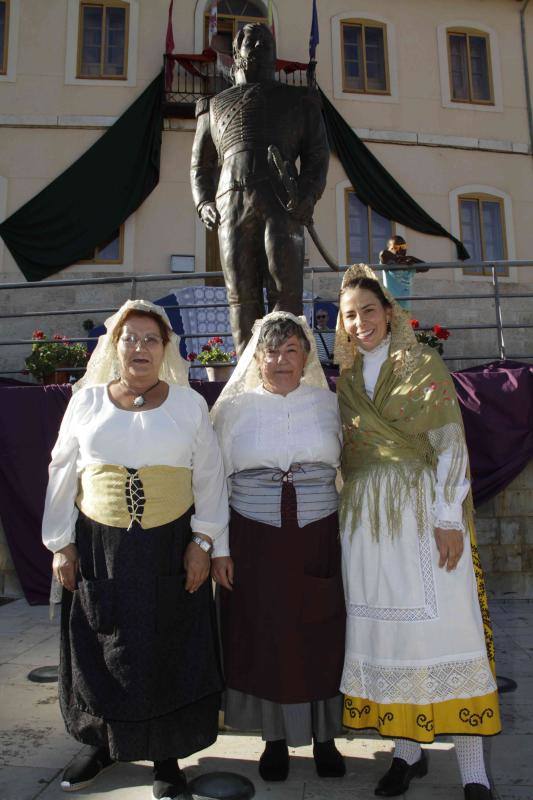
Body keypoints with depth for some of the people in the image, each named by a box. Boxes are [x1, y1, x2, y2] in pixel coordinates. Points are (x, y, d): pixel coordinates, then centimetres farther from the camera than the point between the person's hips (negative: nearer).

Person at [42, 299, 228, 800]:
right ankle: (102, 743, 39)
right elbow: (63, 474, 6)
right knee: (99, 651, 14)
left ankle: (165, 757, 29)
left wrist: (203, 541, -4)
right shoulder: (87, 401, 3)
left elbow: (209, 476, 2)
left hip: (169, 550, -1)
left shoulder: (189, 404, 1)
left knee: (167, 652, 8)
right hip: (98, 549, 1)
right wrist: (61, 544, 4)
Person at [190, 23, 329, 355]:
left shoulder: (299, 100, 23)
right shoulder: (215, 105, 27)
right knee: (242, 295, -5)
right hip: (232, 204, 2)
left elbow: (317, 156, 11)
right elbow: (200, 165, 23)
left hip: (283, 204, -1)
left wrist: (307, 197, -8)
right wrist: (204, 204, 3)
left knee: (286, 292, -10)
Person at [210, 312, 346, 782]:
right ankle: (276, 738, 29)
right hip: (255, 540, 0)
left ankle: (324, 735, 30)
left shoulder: (327, 403, 5)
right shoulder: (235, 407, 2)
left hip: (318, 536, 1)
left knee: (320, 636, 8)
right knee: (265, 637, 8)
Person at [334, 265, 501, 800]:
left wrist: (448, 518, -13)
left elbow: (449, 442, -6)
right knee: (383, 629, 7)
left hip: (421, 510, -4)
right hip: (365, 517, 4)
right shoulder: (347, 379, 12)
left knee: (444, 624, -2)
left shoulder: (423, 364, -1)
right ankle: (408, 750, 23)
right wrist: (346, 517, 8)